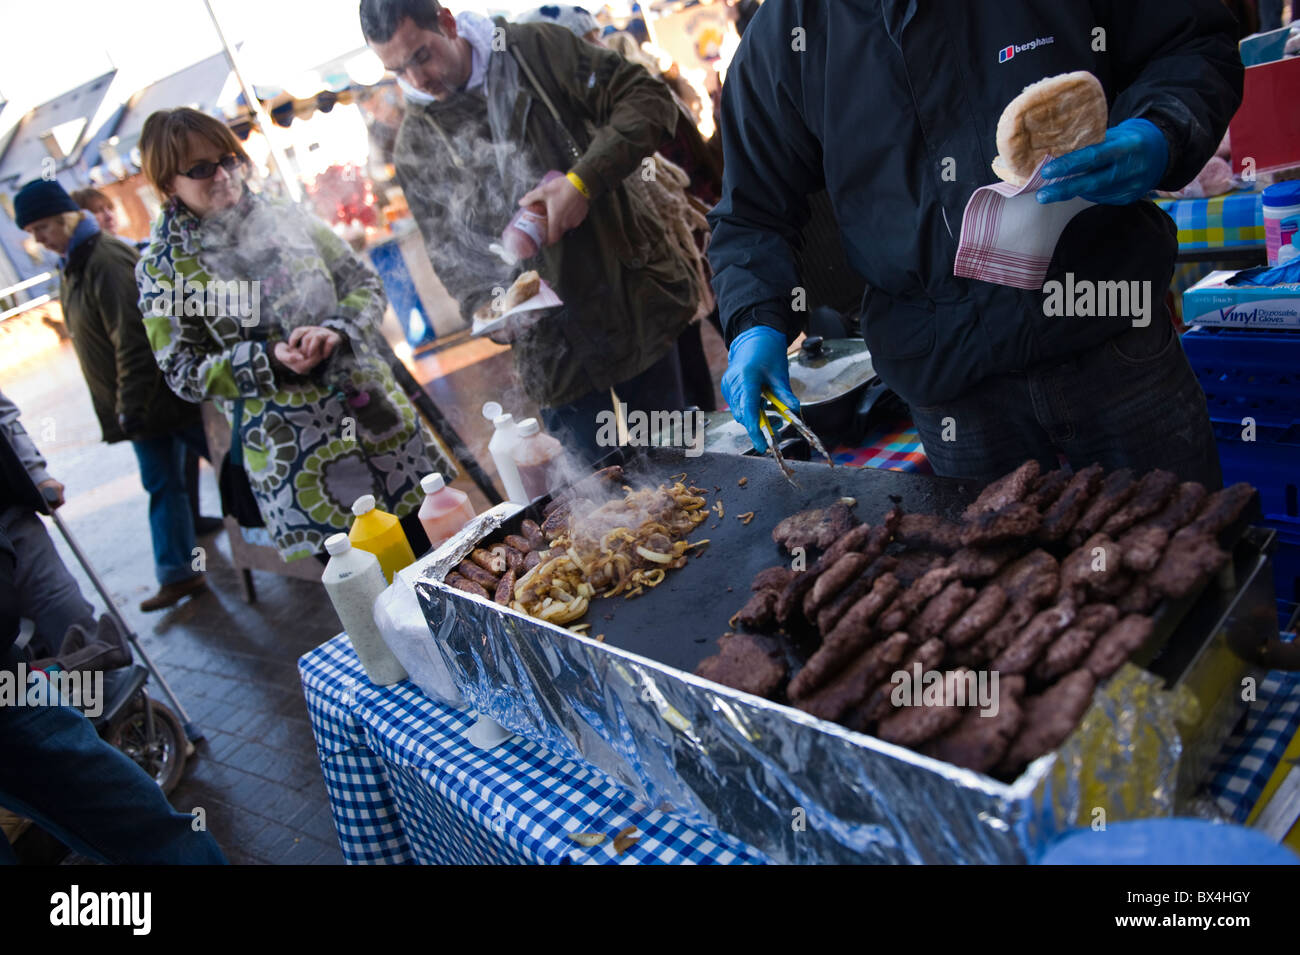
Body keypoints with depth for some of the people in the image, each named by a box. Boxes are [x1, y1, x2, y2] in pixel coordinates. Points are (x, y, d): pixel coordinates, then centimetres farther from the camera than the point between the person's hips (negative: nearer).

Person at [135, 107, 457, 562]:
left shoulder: (285, 218, 5)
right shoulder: (163, 269, -3)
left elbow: (366, 284, 7)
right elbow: (183, 373, -4)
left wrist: (336, 332, -14)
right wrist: (268, 361, -19)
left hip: (378, 417, 3)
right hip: (292, 452, -3)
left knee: (425, 560, 11)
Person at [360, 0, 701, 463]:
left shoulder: (535, 48, -2)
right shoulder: (417, 144, 5)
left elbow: (649, 99, -7)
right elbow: (450, 250, 6)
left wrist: (583, 181, -19)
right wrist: (491, 302, -15)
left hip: (641, 300, -1)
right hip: (553, 345, 1)